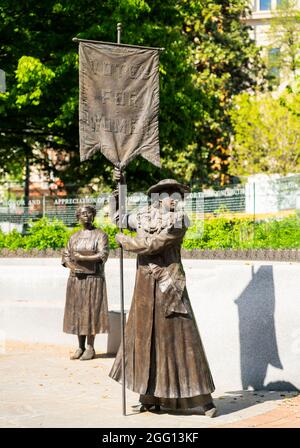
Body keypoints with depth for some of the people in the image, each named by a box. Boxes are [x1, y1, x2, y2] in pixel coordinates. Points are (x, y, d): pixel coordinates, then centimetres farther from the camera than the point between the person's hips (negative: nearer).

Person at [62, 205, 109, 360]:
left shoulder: (100, 235, 0)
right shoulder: (74, 237, 14)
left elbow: (103, 255, -12)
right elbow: (66, 255, 12)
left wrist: (82, 258, -16)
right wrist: (70, 266, -9)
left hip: (93, 278, -4)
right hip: (76, 279, 5)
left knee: (90, 311, -5)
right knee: (77, 311, 4)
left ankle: (90, 348, 0)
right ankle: (81, 347, 11)